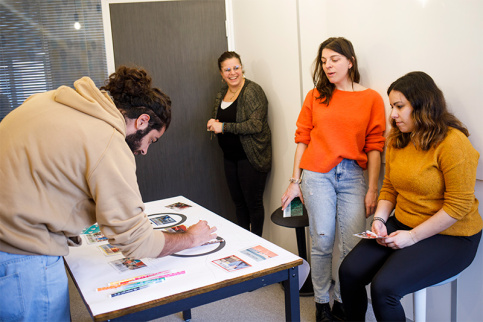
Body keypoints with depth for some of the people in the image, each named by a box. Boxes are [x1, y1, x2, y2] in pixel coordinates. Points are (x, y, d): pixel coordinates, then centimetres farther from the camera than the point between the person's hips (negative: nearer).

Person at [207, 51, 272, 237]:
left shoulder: (252, 91, -13)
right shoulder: (221, 93, 11)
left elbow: (255, 124, -23)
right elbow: (218, 121, 24)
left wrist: (223, 127, -22)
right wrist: (212, 124, -1)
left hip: (251, 157, -8)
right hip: (230, 157, 8)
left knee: (253, 203, 2)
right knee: (238, 202, 17)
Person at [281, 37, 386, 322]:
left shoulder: (371, 99, 5)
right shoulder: (315, 96, 9)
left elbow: (374, 146, 3)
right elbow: (302, 139, 9)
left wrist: (372, 189, -3)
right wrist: (295, 182, 6)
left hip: (353, 176, 0)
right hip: (318, 175, 0)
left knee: (353, 245, -4)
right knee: (322, 242, -1)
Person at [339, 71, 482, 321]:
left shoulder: (453, 143, -17)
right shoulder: (397, 140, 6)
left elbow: (458, 206, -18)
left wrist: (412, 236, -18)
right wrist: (379, 218, -5)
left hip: (449, 236, -7)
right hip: (402, 225, 7)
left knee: (384, 286, -23)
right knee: (349, 271, -10)